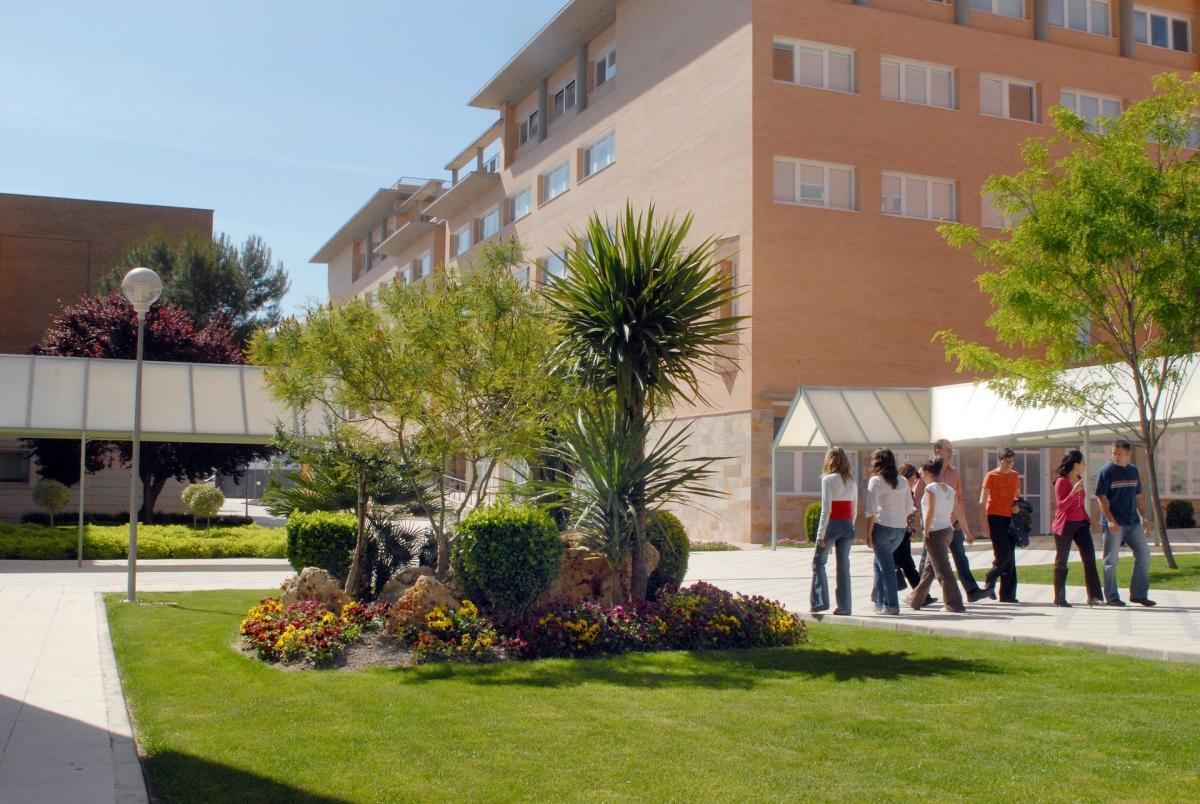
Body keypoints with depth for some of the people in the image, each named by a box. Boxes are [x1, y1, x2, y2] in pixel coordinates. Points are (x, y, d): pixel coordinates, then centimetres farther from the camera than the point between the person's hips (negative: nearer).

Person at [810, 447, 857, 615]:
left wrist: (821, 533, -11)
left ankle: (819, 601, 3)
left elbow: (826, 509, -13)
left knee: (818, 562, 8)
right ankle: (844, 606, 7)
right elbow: (854, 510, 10)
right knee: (843, 565, 8)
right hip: (848, 525, 5)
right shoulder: (852, 481, 9)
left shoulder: (828, 479, -8)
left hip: (832, 524, -5)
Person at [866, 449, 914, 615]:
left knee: (886, 566, 1)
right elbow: (909, 508, 11)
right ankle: (878, 600, 25)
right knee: (881, 562, 21)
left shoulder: (876, 481, -8)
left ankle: (891, 605, 2)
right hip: (900, 528, 6)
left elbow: (871, 511, -13)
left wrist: (868, 533, -9)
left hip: (882, 526, -6)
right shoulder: (903, 481, 10)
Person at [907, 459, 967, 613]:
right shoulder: (949, 489, 11)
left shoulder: (931, 488, -11)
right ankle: (915, 600, 29)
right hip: (948, 531, 9)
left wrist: (926, 533, -14)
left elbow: (930, 513, -20)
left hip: (935, 532, -9)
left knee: (943, 570, -4)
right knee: (928, 568, 18)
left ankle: (955, 604, -4)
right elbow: (960, 513, 13)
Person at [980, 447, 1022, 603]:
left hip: (1010, 518, 6)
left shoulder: (1015, 476, 12)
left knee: (1010, 557, 4)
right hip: (995, 517, -6)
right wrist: (985, 522, -14)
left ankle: (1007, 594, 8)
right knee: (1002, 554, -14)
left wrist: (1018, 506, 1)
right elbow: (982, 501, -7)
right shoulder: (991, 476, -4)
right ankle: (989, 583, 7)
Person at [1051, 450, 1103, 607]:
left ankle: (1093, 596, 0)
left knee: (1089, 558, -2)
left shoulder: (1079, 480, 11)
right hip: (1065, 525, -7)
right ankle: (1059, 598, 8)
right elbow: (1061, 506, -20)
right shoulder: (1062, 482, -12)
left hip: (1081, 524, 7)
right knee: (1061, 562, 1)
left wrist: (1087, 520, 21)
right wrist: (1074, 491, -28)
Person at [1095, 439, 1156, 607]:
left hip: (1133, 523, 6)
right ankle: (1111, 597, 8)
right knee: (1111, 560, 0)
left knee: (1144, 554, 5)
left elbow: (1138, 496, 18)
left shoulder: (1133, 471, 10)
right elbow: (1101, 497, -12)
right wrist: (1110, 520, -20)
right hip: (1113, 524, -6)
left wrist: (1143, 518, 14)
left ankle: (1139, 594, 14)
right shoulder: (1107, 471, -7)